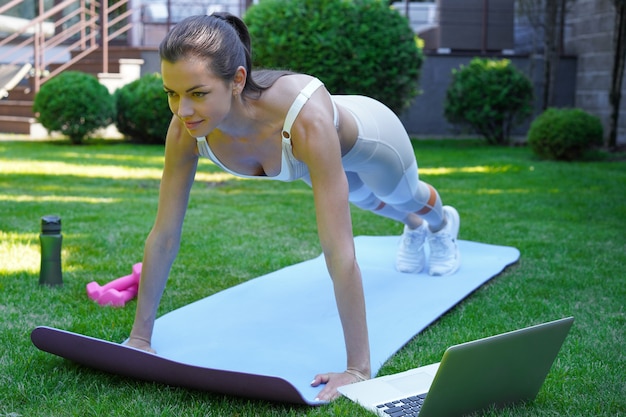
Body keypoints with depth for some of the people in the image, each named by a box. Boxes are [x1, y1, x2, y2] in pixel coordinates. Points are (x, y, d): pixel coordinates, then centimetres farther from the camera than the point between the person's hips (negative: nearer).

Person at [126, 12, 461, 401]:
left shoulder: (306, 120, -52)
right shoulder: (186, 130, -38)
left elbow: (340, 252, -52)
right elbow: (164, 235, -29)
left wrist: (358, 369, -49)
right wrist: (140, 336, -25)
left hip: (367, 138, -4)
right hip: (306, 149, 4)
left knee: (404, 194, 31)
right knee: (364, 198, 37)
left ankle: (443, 222, 69)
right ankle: (414, 226, 73)